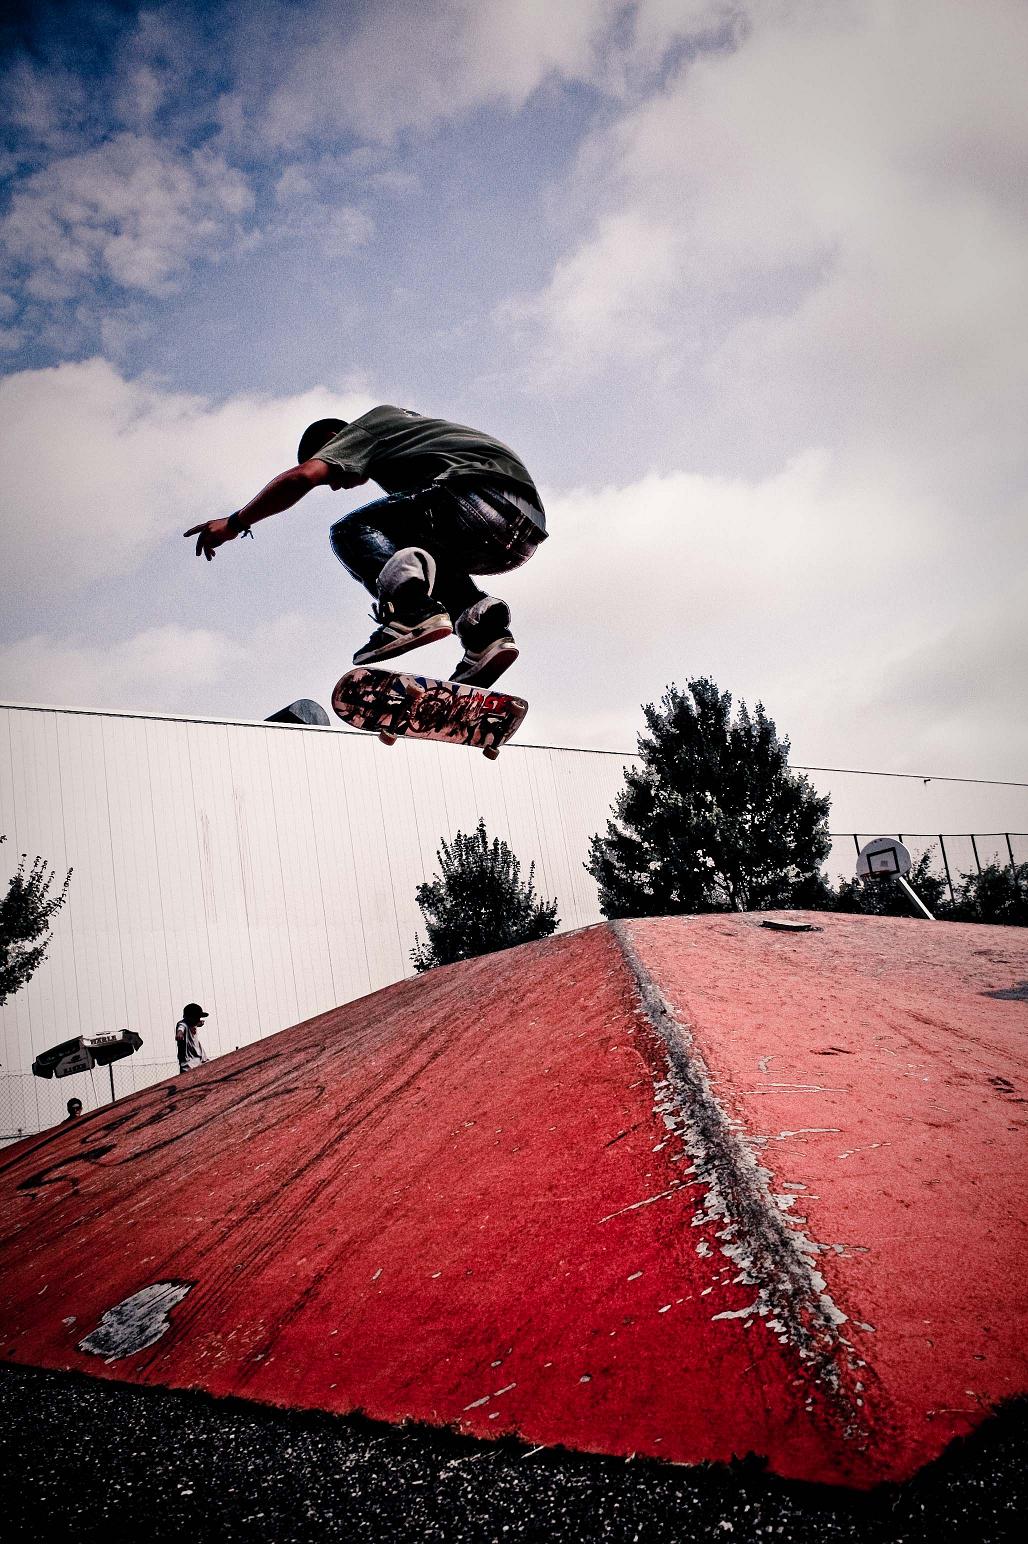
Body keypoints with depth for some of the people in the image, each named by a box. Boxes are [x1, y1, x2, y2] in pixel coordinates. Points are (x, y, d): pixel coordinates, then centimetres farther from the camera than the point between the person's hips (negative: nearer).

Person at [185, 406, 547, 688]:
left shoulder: (361, 430, 15)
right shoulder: (405, 423, 41)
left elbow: (302, 476, -3)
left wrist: (234, 523, 6)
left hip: (478, 494, -8)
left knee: (350, 532, 1)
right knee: (432, 560, 33)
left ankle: (412, 608, -27)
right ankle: (486, 630, 3)